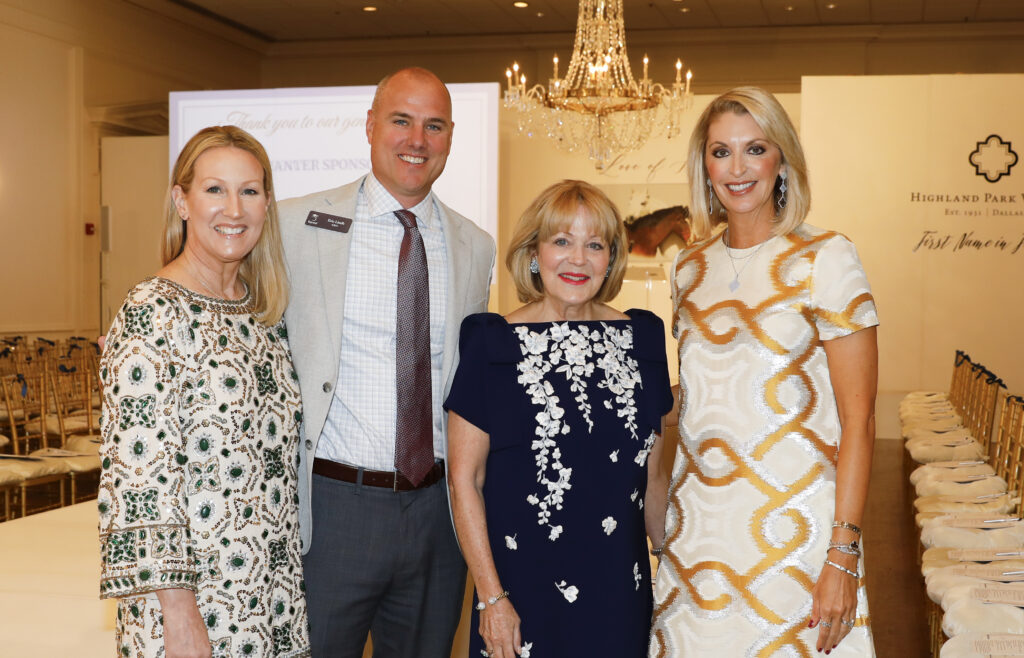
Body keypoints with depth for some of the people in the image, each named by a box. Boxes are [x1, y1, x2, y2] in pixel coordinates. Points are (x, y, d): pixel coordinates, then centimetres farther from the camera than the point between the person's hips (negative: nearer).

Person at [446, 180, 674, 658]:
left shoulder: (641, 338, 4)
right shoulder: (492, 343, -7)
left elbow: (652, 465, 12)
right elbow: (464, 479, -6)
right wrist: (491, 597, -9)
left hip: (620, 590, 3)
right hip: (523, 587, -3)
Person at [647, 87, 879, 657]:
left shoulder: (825, 258, -7)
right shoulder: (692, 268, 9)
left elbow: (858, 421, -10)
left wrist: (843, 555, -15)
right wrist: (662, 505, 12)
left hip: (792, 526, -5)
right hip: (697, 523, 5)